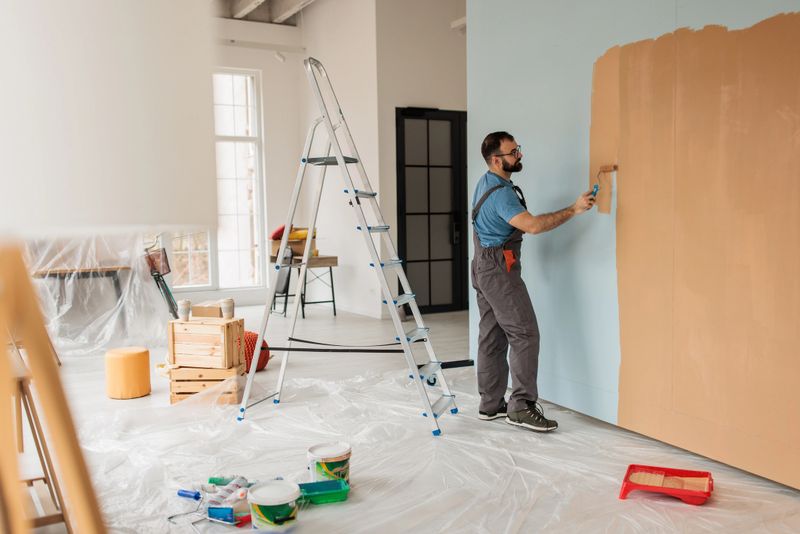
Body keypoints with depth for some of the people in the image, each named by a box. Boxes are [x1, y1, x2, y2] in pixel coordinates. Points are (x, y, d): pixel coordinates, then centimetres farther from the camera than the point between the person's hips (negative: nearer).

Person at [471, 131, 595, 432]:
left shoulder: (486, 182, 13)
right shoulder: (501, 192, -20)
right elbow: (533, 225, -30)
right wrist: (574, 209, -25)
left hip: (484, 267, 10)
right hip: (500, 270, -10)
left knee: (491, 337, 10)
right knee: (524, 334, -9)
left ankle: (490, 405, 15)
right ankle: (521, 407, -8)